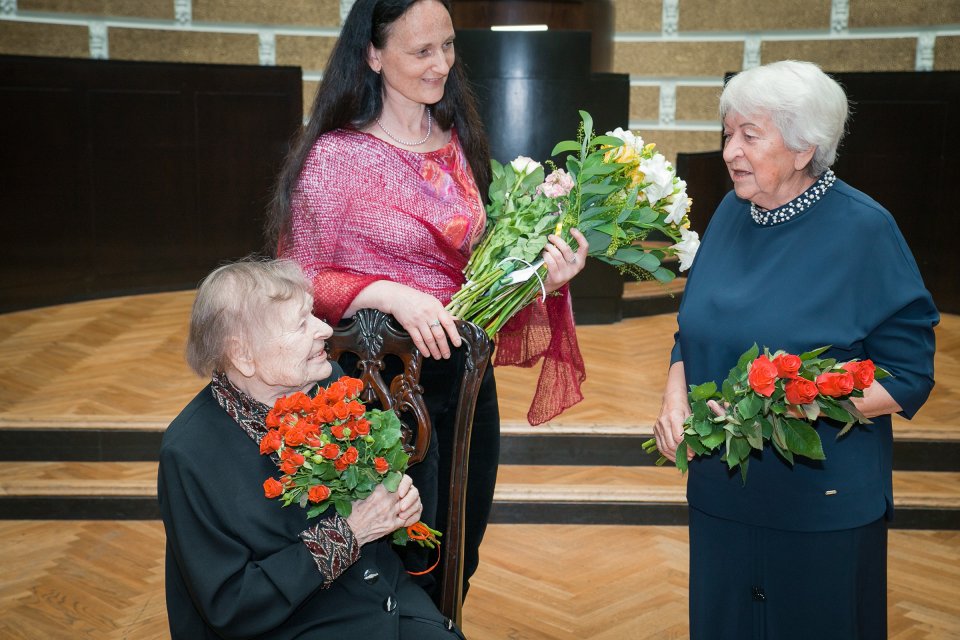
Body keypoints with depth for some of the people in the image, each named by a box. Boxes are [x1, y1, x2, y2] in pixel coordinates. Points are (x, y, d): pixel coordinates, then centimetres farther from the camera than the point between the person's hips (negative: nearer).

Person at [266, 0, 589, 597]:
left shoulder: (457, 142, 5)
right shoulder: (336, 155, -14)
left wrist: (540, 274, -7)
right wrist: (390, 295, -27)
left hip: (466, 371, 6)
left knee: (460, 559, 20)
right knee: (404, 567, 9)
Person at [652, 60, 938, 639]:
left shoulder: (864, 230, -13)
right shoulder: (732, 212, 4)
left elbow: (907, 376, -13)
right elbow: (693, 330, 14)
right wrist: (675, 399, -5)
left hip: (822, 504, -5)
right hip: (721, 491, 6)